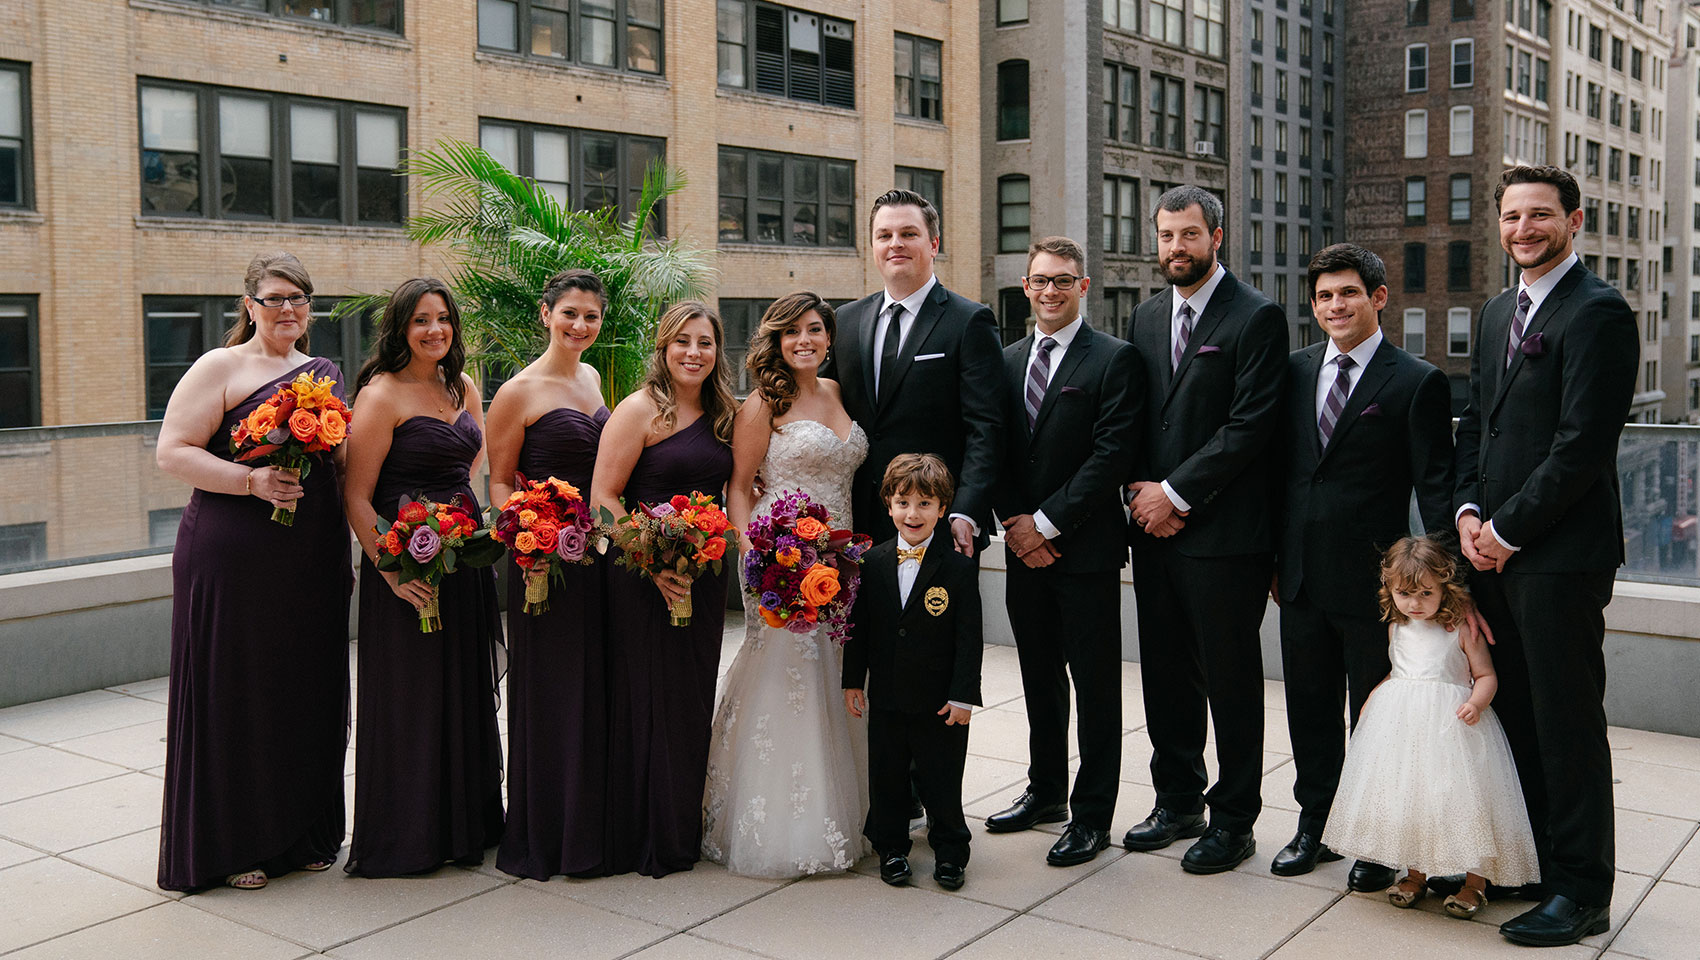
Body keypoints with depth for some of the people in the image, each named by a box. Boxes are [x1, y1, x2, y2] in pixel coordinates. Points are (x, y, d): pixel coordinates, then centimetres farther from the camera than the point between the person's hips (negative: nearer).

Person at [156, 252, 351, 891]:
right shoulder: (221, 368, -2)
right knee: (235, 694, 1)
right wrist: (251, 481, -20)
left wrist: (348, 548, 16)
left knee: (309, 691, 10)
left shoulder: (326, 374, 15)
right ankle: (232, 845, 14)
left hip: (314, 563, 5)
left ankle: (305, 833, 24)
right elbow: (173, 452, -9)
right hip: (234, 560, -5)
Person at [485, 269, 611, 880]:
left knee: (596, 687, 11)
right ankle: (542, 837, 14)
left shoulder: (591, 378, 13)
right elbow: (499, 481, -7)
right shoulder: (520, 391, -8)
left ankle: (590, 827, 24)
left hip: (600, 550, 7)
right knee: (549, 695, 0)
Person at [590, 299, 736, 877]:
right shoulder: (640, 409, -8)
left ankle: (683, 829, 27)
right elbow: (603, 497, -12)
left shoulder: (724, 416, 11)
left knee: (693, 701, 13)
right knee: (646, 700, 1)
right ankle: (643, 837, 15)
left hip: (704, 581, 6)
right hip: (643, 579, -6)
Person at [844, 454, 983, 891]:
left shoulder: (959, 568, -9)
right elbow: (858, 626, 6)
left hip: (940, 702, -3)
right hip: (886, 697, 3)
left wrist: (963, 695, -11)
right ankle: (891, 848, 30)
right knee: (886, 777, 13)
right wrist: (853, 681, 4)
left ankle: (950, 851, 26)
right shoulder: (872, 563, 0)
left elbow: (969, 637, -8)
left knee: (942, 780, 9)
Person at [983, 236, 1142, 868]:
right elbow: (994, 454, 11)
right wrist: (1013, 524, -3)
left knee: (1095, 685, 2)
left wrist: (1045, 523, -14)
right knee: (1040, 679, 16)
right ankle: (1046, 792, 30)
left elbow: (1112, 455, -14)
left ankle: (1092, 815, 11)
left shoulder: (1114, 360, -6)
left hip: (1085, 549, -5)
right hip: (1025, 550, 6)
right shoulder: (1008, 361, 12)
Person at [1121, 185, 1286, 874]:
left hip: (1224, 533, -6)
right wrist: (1142, 494, -1)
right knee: (1167, 675, 13)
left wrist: (1175, 493, -13)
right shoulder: (1147, 318, 14)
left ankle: (1233, 819, 15)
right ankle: (1178, 802, 27)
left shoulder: (1256, 318, -7)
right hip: (1155, 530, 6)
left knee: (1231, 681, 3)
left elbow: (1250, 425, -14)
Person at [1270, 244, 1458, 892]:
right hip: (1301, 575, 5)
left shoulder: (1417, 382, -7)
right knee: (1310, 711, 15)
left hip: (1373, 579, -5)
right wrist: (1274, 556, 12)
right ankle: (1316, 826, 30)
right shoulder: (1295, 370, 8)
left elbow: (1435, 485, -8)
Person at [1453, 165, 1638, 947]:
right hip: (1494, 550, 8)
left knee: (1568, 725, 0)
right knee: (1515, 715, 14)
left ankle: (1580, 893, 11)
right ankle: (1527, 862, 27)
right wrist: (1468, 511, 3)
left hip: (1559, 554, -8)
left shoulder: (1598, 313, -11)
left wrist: (1508, 529, -13)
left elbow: (1582, 443, -16)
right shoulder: (1497, 313, 17)